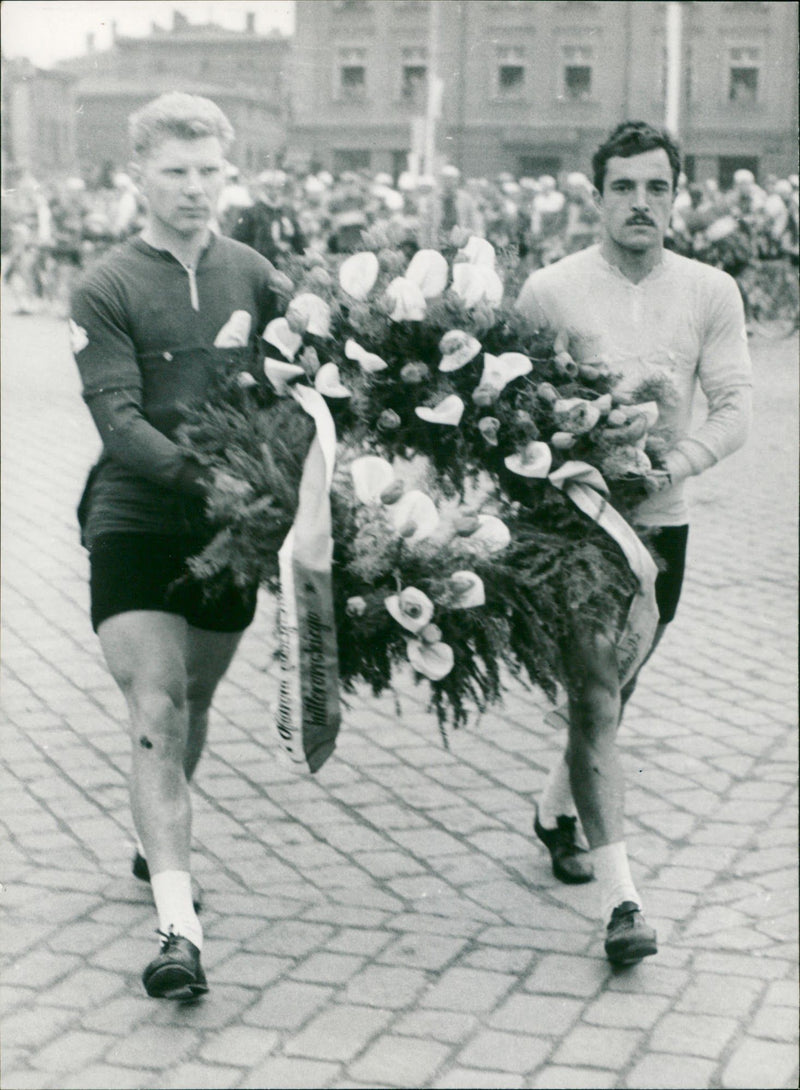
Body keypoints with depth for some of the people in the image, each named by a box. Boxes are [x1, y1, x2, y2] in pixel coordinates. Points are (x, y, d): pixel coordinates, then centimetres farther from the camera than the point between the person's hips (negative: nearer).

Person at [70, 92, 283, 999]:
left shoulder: (253, 277, 6)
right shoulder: (107, 289, -5)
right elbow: (118, 421, -14)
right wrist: (204, 474, -28)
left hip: (228, 527, 4)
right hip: (134, 523, -4)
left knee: (195, 703, 17)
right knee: (156, 710, -12)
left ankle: (160, 847, 41)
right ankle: (178, 926, -15)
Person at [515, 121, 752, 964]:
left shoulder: (710, 293, 2)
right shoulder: (551, 291, -6)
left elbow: (734, 411, -2)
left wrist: (670, 464, -19)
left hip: (661, 523, 4)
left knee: (612, 694, 19)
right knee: (595, 699, -11)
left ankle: (556, 811, 46)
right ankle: (620, 900, -9)